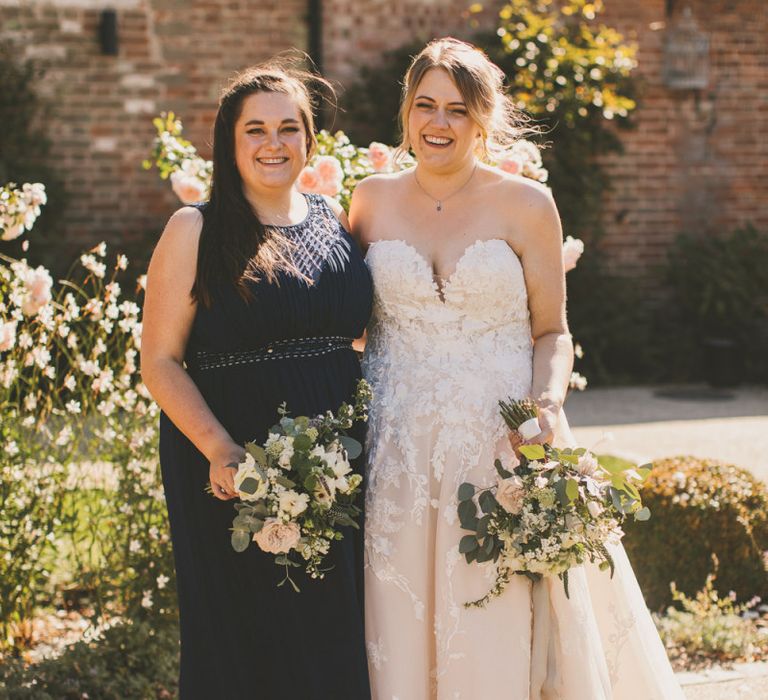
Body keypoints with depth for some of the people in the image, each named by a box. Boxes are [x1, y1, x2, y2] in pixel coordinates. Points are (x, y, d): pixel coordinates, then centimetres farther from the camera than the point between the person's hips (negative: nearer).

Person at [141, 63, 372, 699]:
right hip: (240, 476, -4)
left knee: (337, 641, 11)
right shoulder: (195, 230, -3)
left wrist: (365, 442, 3)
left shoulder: (336, 221, 10)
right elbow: (159, 361, -7)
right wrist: (221, 451, -20)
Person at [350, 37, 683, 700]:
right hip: (399, 448, 2)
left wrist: (547, 406, -16)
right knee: (402, 628, 6)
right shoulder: (372, 200, 7)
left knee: (498, 636, 0)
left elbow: (552, 331, 2)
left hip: (500, 443, -2)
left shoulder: (525, 204, -1)